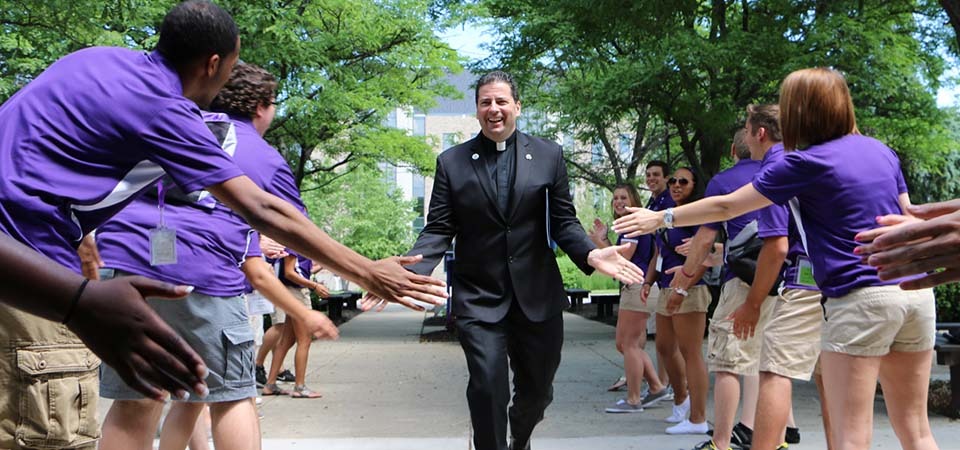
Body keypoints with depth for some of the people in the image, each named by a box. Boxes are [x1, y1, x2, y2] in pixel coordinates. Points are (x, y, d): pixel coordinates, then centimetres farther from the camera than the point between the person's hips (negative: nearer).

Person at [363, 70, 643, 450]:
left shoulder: (548, 155, 5)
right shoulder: (451, 162, 3)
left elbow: (564, 221, 4)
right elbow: (438, 230, -1)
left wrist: (590, 254, -16)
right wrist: (406, 273, -18)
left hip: (538, 297, 2)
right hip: (478, 299, -2)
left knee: (537, 390, 14)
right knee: (487, 388, -12)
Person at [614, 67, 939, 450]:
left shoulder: (806, 163, -6)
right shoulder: (881, 150, 12)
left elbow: (726, 207, 1)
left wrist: (660, 218, 11)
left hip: (861, 298, -7)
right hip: (916, 290, 7)